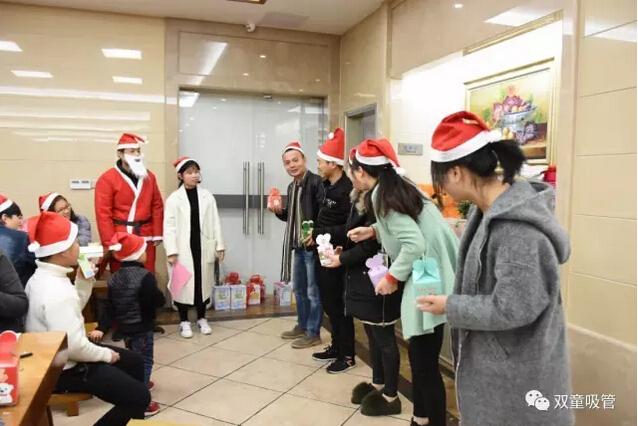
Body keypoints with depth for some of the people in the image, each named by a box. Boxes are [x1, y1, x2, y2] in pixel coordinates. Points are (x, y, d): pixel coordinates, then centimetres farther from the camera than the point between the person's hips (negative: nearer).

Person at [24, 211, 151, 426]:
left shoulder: (42, 277, 3)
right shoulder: (56, 290, -30)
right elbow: (73, 346, -32)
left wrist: (84, 281, 2)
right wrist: (107, 354, -15)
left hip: (63, 357, 10)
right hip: (66, 368, -10)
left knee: (134, 360, 21)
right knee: (139, 397, -11)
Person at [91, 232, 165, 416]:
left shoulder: (114, 278, 2)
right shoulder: (145, 276, -21)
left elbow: (110, 307, 2)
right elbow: (158, 301, -21)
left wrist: (101, 328, 3)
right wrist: (161, 297, 0)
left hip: (124, 327, 8)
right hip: (141, 328, -8)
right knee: (144, 361, 1)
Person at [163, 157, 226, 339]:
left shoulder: (207, 196, 5)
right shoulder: (174, 199, -2)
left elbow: (215, 223, 5)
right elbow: (169, 227, -5)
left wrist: (219, 245, 2)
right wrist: (171, 251, -11)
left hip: (204, 248, 2)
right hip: (183, 249, -2)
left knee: (203, 282, 10)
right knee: (183, 284, 4)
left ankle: (202, 319, 25)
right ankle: (184, 321, 19)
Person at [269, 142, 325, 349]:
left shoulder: (316, 182, -14)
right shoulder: (292, 186, 13)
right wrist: (279, 211, 3)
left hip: (313, 245, -9)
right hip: (298, 245, 9)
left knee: (313, 291, 2)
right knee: (298, 288, 20)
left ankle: (313, 333, 15)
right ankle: (302, 326, 35)